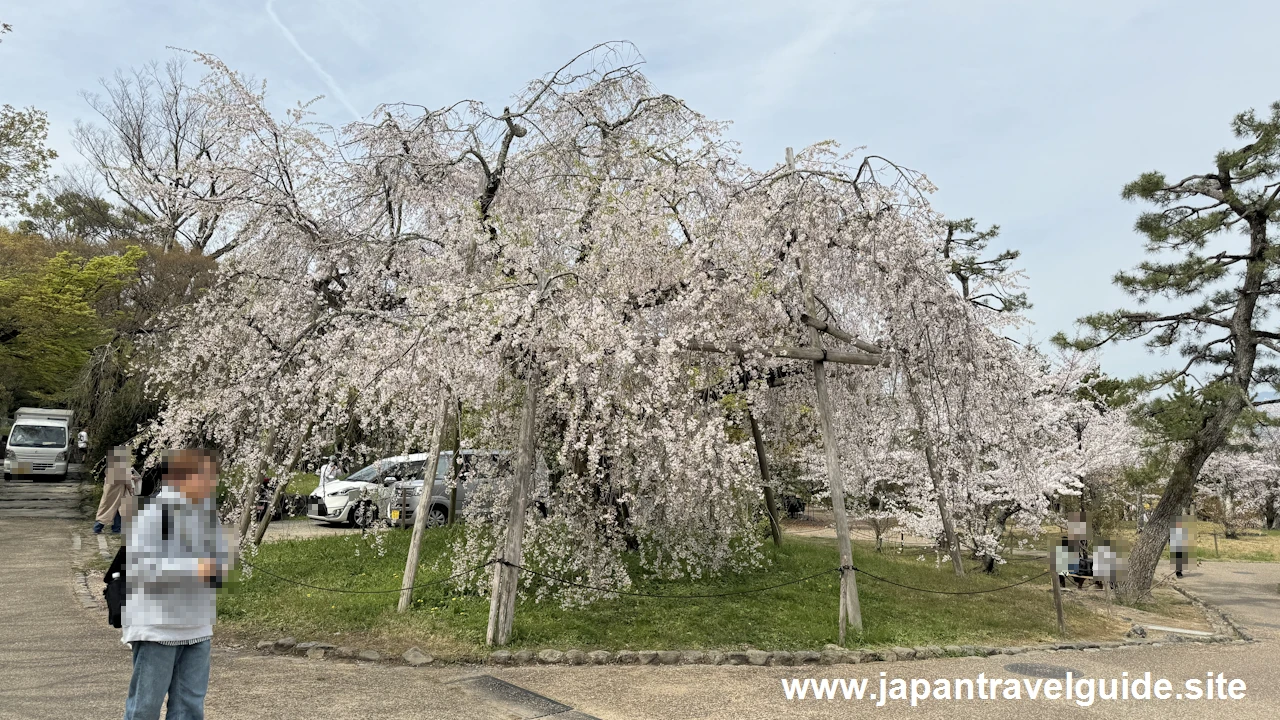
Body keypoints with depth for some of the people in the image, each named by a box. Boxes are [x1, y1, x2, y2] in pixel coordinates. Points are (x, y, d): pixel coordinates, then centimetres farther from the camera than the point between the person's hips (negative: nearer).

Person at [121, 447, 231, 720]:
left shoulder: (207, 511, 5)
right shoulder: (155, 511, -14)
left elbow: (221, 554, 15)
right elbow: (139, 564, -19)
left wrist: (218, 568, -8)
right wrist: (193, 568, -25)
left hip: (197, 627, 6)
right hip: (157, 626, -6)